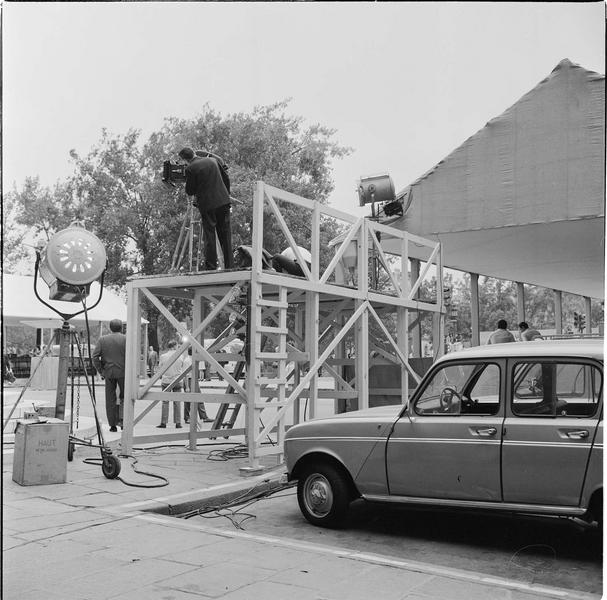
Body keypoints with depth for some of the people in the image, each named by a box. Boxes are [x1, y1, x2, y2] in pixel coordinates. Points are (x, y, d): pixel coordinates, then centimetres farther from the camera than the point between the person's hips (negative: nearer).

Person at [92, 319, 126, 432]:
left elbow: (95, 357, -3)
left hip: (109, 373, 2)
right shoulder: (125, 339, -4)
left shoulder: (102, 339, 3)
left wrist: (100, 371, 4)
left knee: (110, 399, 8)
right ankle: (121, 418, -2)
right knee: (125, 395, 14)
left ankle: (112, 425, 8)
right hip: (123, 372, -2)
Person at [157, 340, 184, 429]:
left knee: (165, 402, 5)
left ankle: (163, 422, 4)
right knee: (177, 402, 6)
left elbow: (159, 368, 5)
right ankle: (178, 423, 6)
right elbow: (182, 369, 5)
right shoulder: (180, 357, -4)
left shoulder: (163, 356, -5)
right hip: (177, 382, 0)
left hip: (166, 381, 0)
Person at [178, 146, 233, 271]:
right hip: (223, 201, 4)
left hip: (207, 204, -4)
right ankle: (229, 266, 9)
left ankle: (211, 267, -2)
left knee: (209, 236, 1)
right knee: (225, 235, 8)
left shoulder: (190, 168, -7)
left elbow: (189, 191, -1)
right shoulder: (213, 160, 10)